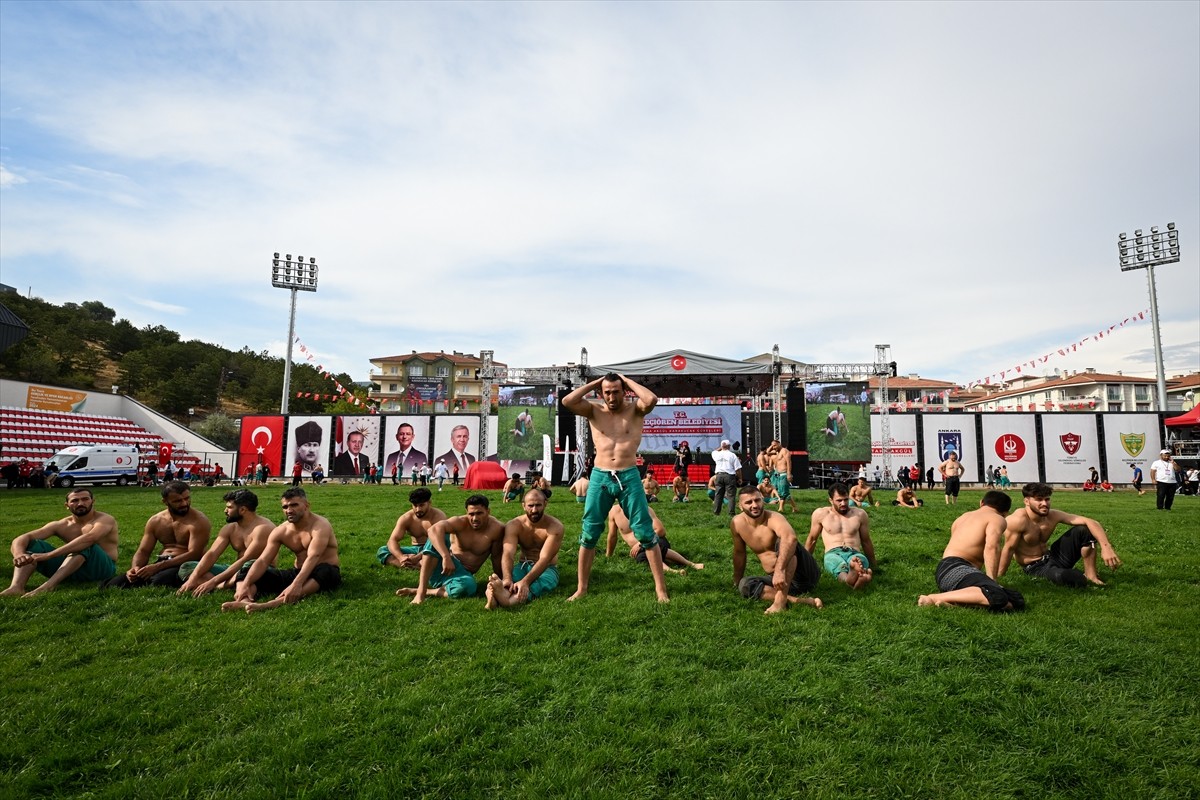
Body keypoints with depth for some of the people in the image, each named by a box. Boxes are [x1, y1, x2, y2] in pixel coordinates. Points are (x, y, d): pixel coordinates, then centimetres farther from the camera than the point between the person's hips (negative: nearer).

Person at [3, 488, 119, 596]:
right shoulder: (60, 525, 7)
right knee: (31, 543, -5)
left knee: (84, 546, -34)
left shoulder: (105, 520, -10)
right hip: (69, 570, 6)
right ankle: (16, 586, -28)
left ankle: (47, 586, -43)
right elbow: (21, 538, -5)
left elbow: (89, 538, -33)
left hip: (100, 568, -6)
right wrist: (19, 554, -29)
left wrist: (48, 555, -39)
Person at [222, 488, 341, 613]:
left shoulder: (320, 525, -18)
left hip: (326, 571, -6)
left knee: (323, 572, -43)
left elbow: (313, 557, -32)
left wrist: (297, 584, -47)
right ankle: (245, 601, -38)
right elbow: (263, 561, -7)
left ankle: (273, 604, -58)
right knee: (247, 574, -4)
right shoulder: (280, 532, 0)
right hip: (298, 572, 7)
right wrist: (245, 585, -24)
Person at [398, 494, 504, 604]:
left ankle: (422, 591, -17)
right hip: (443, 566, 0)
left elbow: (497, 557, -7)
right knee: (437, 537, -29)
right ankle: (421, 591, -29)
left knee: (469, 586, -38)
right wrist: (446, 557, -47)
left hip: (462, 573, 0)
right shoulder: (461, 522, -17)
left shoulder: (496, 529, -16)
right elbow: (433, 530, -35)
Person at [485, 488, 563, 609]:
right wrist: (507, 578, -46)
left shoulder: (554, 527, -18)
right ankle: (494, 594, -66)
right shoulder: (514, 525, -9)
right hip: (523, 566, 3)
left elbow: (545, 558, -29)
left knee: (541, 584, -38)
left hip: (547, 569, -3)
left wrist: (525, 581, -45)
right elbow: (508, 553, -25)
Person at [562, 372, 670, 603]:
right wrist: (595, 383, -4)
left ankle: (660, 588, 12)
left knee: (646, 532, 2)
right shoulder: (594, 410, 4)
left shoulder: (635, 409, 1)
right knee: (589, 534, 7)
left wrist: (628, 380, -8)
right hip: (599, 477, 2)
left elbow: (652, 399, -21)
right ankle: (581, 588, 21)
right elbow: (567, 401, -12)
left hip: (629, 477, -1)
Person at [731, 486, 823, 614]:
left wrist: (779, 570, -56)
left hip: (805, 574, -5)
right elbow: (739, 553, 15)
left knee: (784, 541, -32)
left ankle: (781, 600, -37)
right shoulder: (737, 523, -3)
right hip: (780, 579, 6)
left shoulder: (774, 518, -21)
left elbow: (791, 538, -45)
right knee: (744, 585, -21)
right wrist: (736, 581, 23)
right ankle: (799, 601, -29)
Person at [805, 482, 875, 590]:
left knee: (861, 561, -39)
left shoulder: (860, 514, 15)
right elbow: (812, 539, 21)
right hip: (833, 554, -1)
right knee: (840, 565, -41)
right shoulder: (821, 514, 10)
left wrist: (872, 564, 30)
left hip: (855, 554, 2)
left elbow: (866, 541, 25)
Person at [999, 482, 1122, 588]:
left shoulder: (1053, 515, -7)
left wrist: (1106, 547, -27)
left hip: (1052, 557, 7)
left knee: (1084, 530, -7)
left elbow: (1090, 522, -11)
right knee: (1078, 580, -36)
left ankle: (1090, 574, 4)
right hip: (1034, 567, -7)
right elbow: (1009, 549, -23)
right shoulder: (1018, 520, -26)